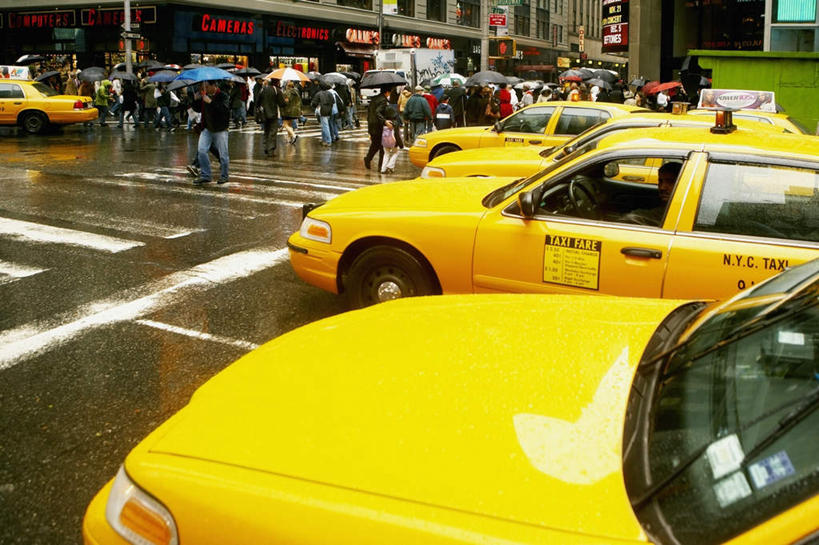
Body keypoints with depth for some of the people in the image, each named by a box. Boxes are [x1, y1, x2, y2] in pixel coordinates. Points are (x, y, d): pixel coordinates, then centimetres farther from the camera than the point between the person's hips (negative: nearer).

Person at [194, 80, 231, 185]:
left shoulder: (223, 96, -9)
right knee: (201, 150, -6)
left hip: (220, 130, -5)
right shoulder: (204, 96, 8)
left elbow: (224, 109, -27)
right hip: (207, 129, 5)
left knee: (223, 154, 1)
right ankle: (205, 175, 3)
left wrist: (210, 102, -30)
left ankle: (224, 176, 18)